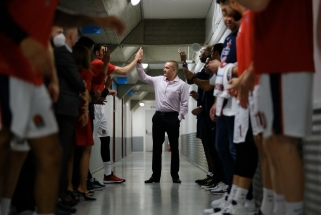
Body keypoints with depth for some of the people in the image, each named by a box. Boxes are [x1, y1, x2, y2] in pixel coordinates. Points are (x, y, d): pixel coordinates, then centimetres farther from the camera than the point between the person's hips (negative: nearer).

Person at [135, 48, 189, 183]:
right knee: (156, 147, 5)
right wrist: (138, 62, 4)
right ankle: (155, 175, 11)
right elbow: (143, 77, 12)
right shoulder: (158, 80, 9)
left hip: (172, 117, -4)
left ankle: (175, 175, 12)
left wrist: (179, 118, -12)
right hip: (158, 116, 4)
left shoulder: (182, 85, -4)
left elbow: (184, 103, -7)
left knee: (174, 147, 4)